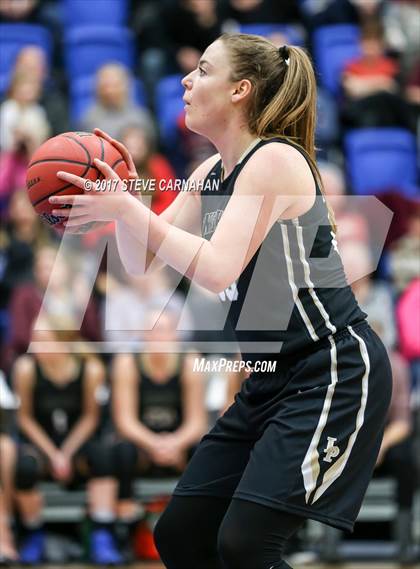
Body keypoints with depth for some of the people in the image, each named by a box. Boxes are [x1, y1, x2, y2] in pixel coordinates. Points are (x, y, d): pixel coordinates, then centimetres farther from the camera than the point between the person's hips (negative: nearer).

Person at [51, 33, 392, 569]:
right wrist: (118, 201, -6)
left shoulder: (275, 161, -15)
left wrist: (128, 206, -22)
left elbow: (217, 269, -25)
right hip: (272, 379, 9)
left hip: (334, 372, -9)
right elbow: (142, 263, 12)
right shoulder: (210, 174, 11)